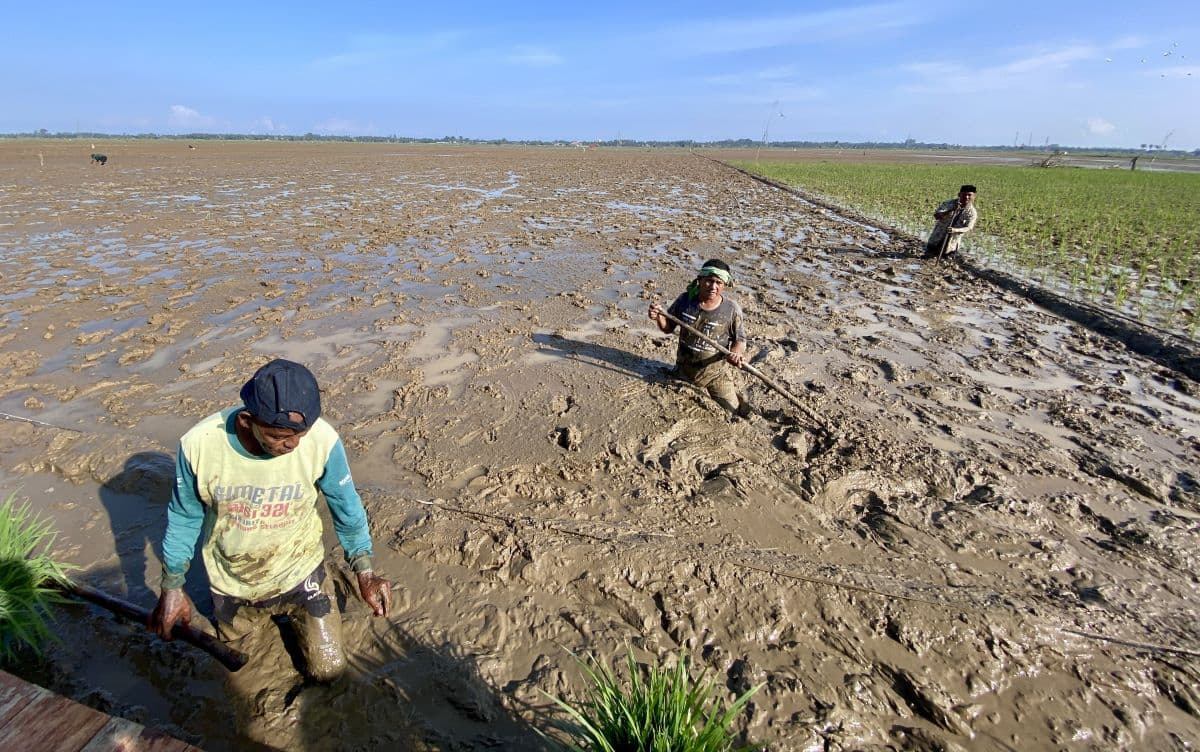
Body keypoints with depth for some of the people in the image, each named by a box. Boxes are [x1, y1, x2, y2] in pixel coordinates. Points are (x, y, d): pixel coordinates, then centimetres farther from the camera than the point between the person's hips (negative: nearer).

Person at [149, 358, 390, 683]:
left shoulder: (322, 440, -31)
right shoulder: (199, 444, -29)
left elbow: (346, 506, -13)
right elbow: (184, 517, -8)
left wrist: (364, 572, -14)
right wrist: (172, 588, 0)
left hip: (299, 574, -1)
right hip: (232, 583, 2)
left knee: (328, 670, 10)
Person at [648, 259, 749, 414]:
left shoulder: (732, 309, -19)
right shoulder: (685, 300, -12)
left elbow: (740, 339, -7)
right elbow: (668, 328, 0)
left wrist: (736, 352, -30)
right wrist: (659, 318, -22)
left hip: (715, 374, -2)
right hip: (683, 370, 2)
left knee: (732, 412, 7)